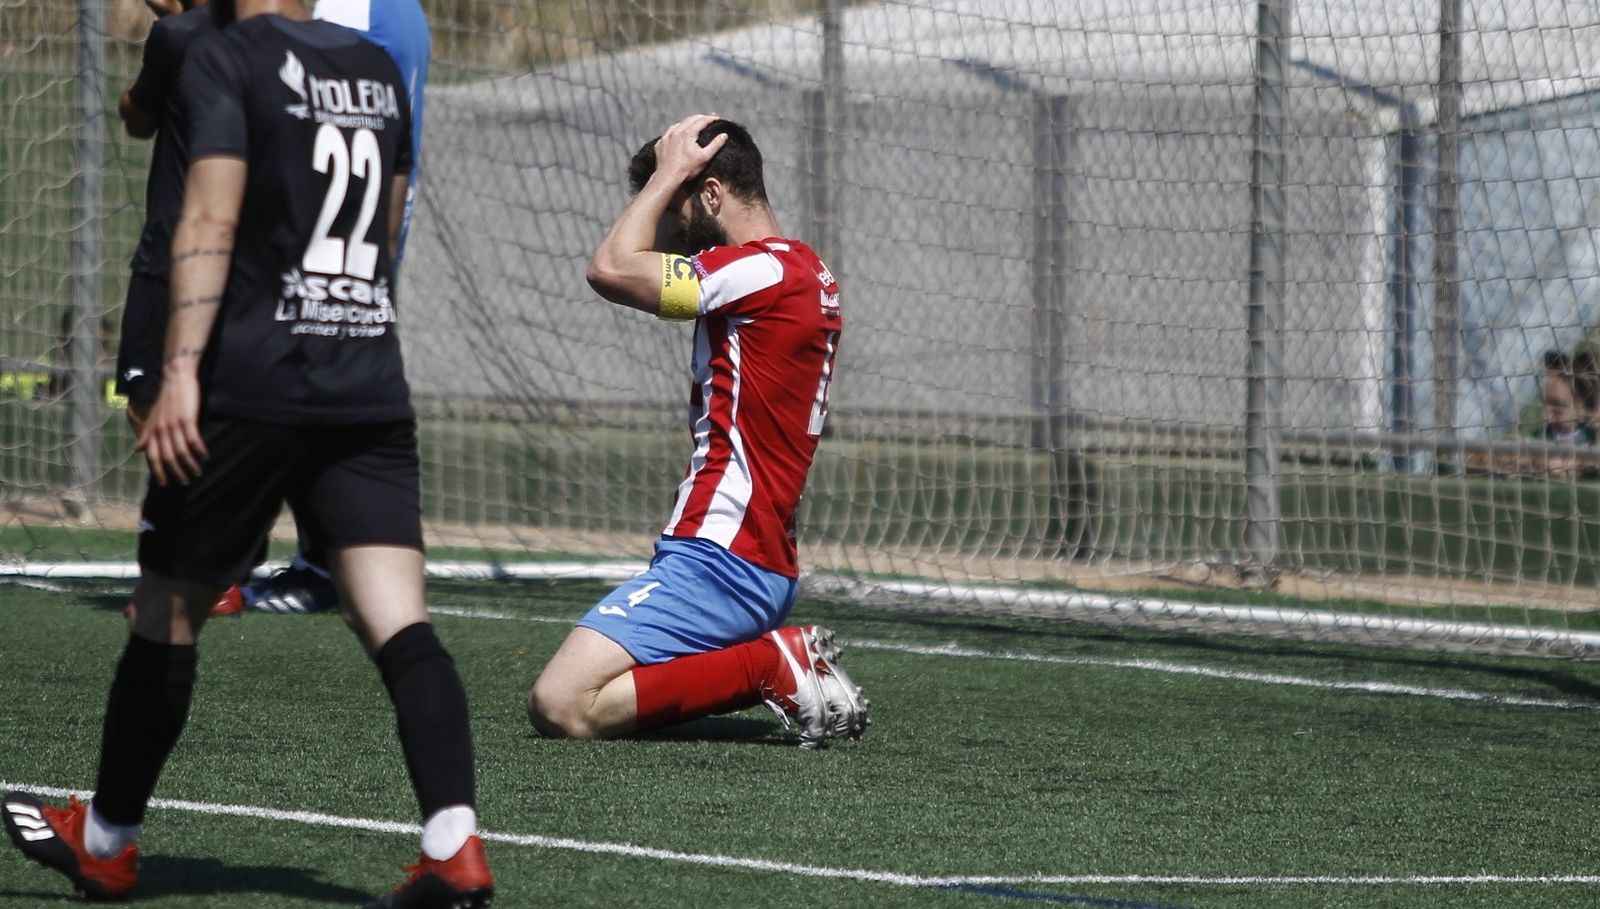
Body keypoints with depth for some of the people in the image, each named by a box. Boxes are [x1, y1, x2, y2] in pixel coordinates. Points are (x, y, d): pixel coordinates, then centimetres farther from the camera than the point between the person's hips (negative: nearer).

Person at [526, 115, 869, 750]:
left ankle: (775, 665, -12)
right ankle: (783, 662, 6)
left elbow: (612, 270, -15)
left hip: (718, 560, -11)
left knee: (560, 706, -18)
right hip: (762, 566, 11)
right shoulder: (807, 275, 18)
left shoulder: (762, 270, -13)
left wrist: (667, 175, -4)